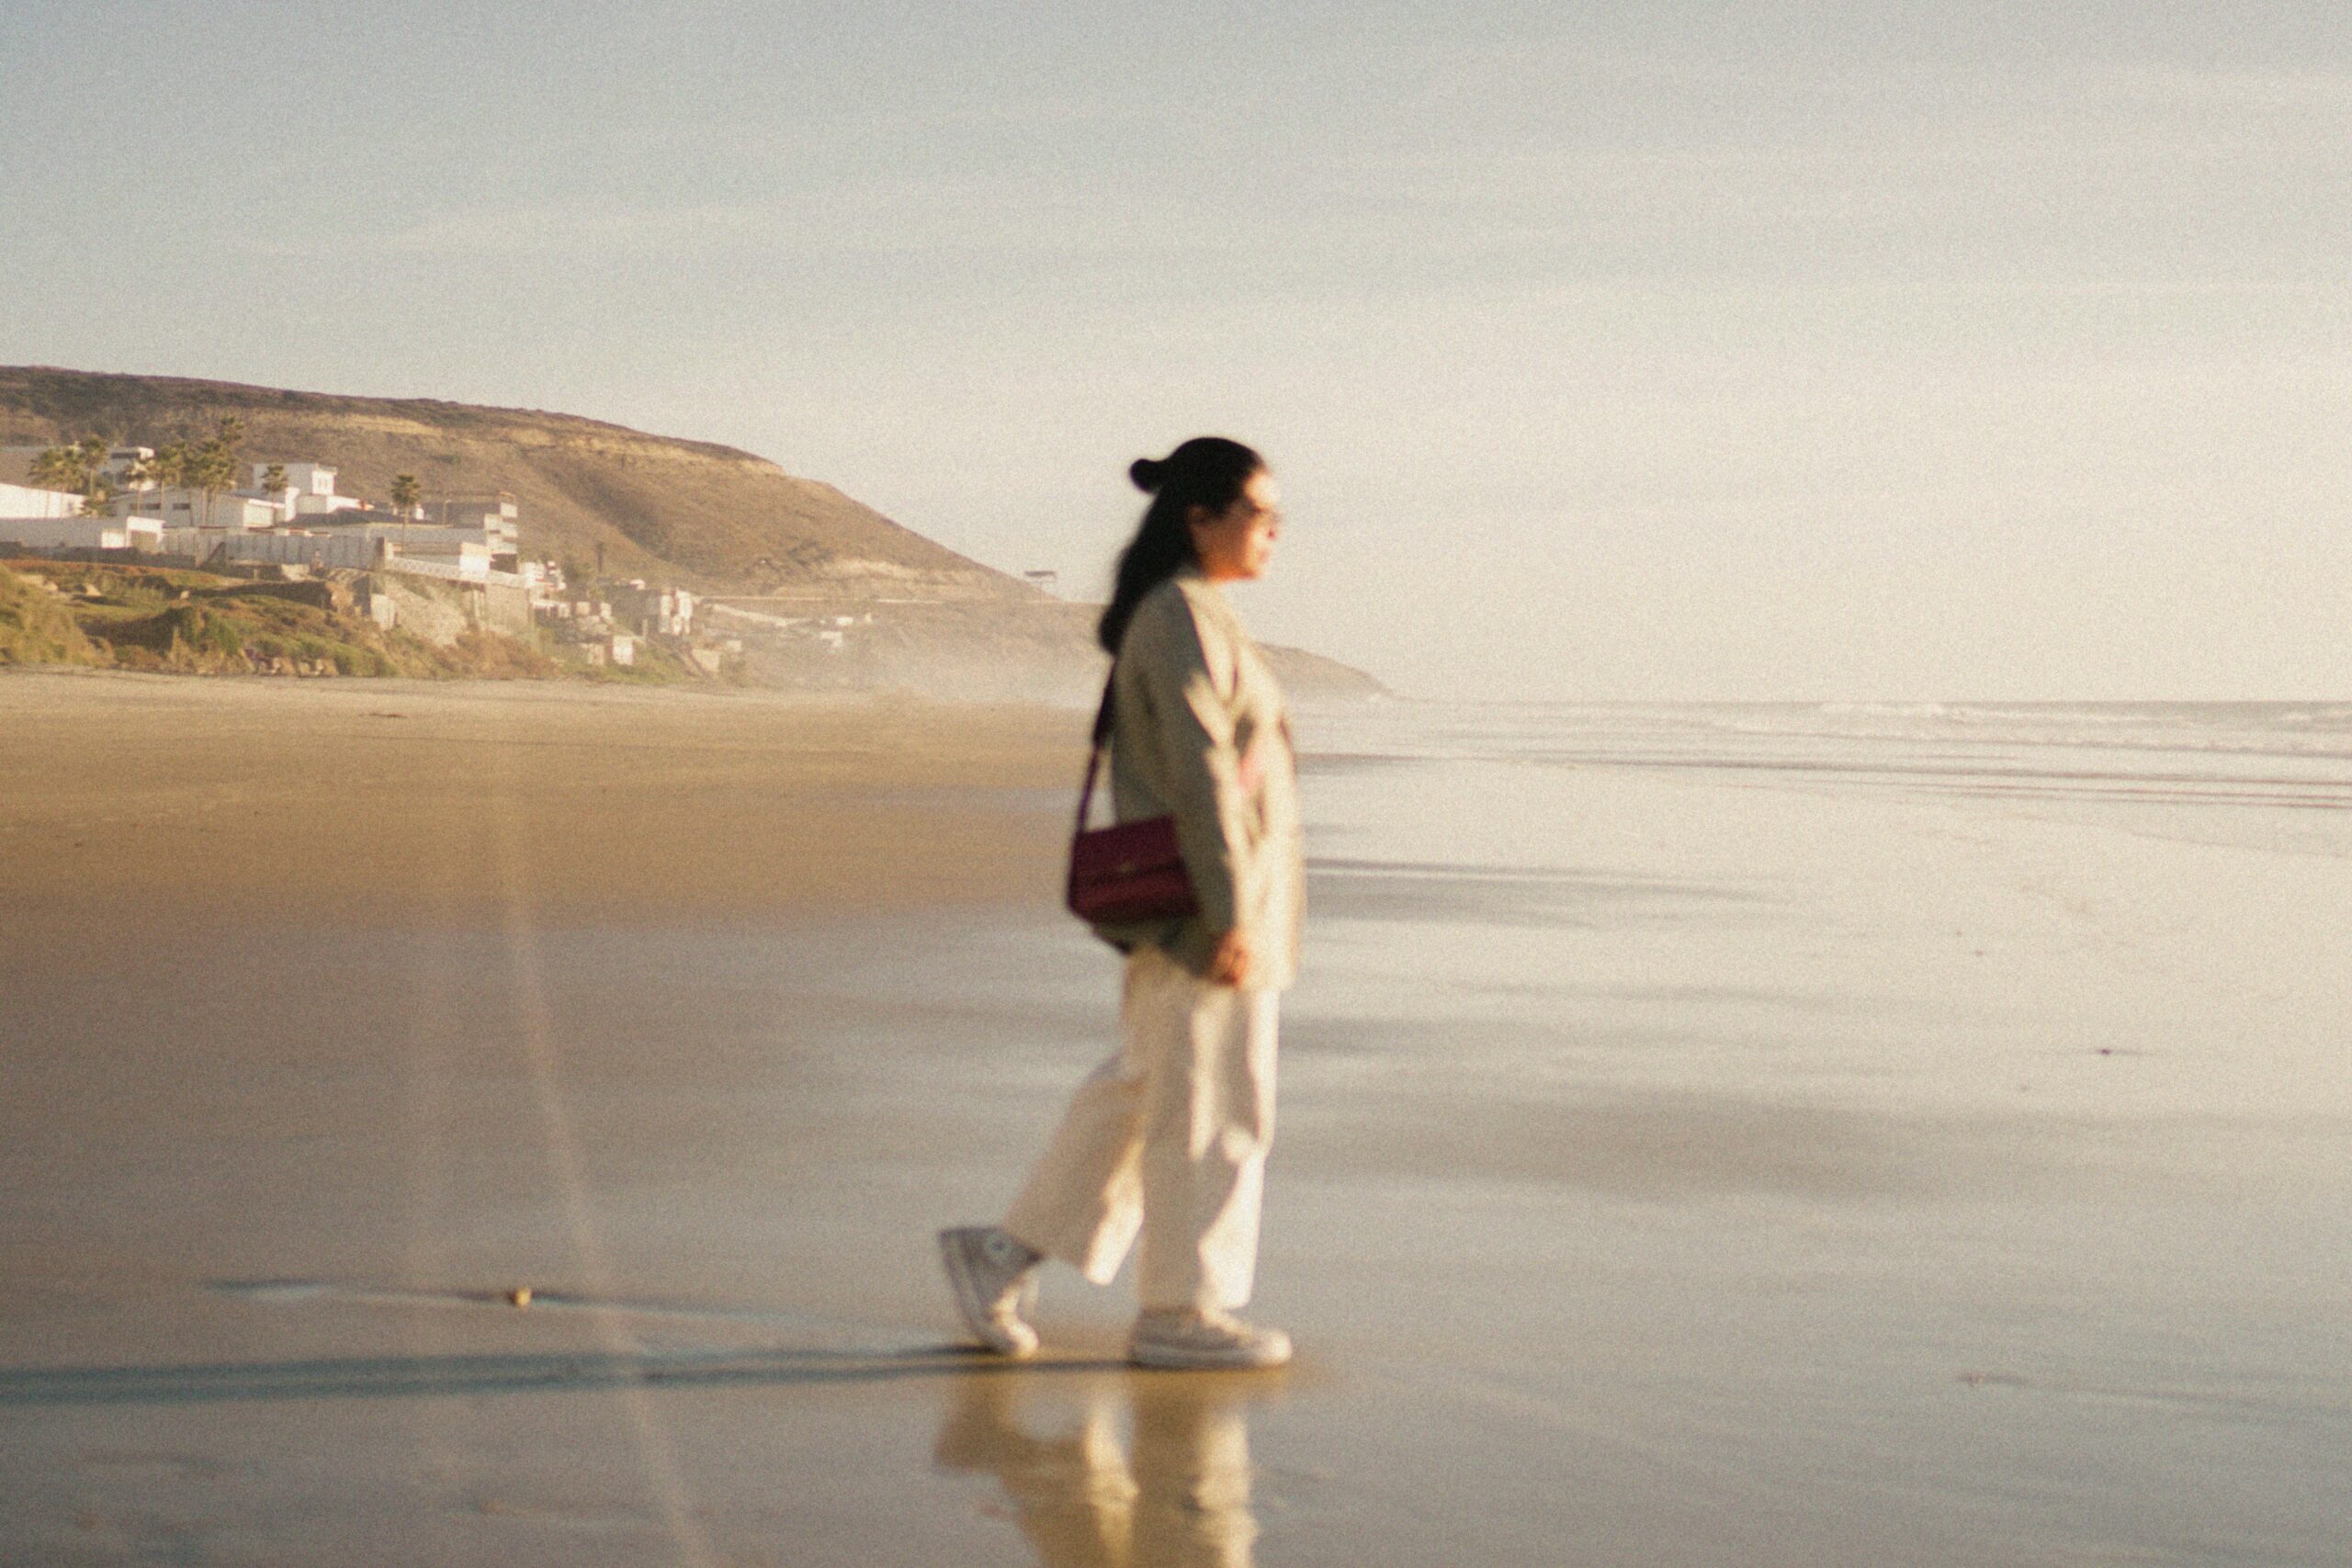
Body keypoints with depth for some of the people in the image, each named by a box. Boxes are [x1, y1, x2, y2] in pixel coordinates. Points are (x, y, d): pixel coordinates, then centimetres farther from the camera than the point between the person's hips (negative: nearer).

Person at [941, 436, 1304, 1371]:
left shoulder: (1183, 617, 16)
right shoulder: (1185, 621, -16)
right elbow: (1200, 777, -21)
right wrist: (1232, 917, -22)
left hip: (1179, 902, 10)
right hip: (1201, 898, -10)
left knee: (1144, 1093, 15)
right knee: (1211, 1104, -1)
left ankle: (1003, 1257, 18)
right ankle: (1180, 1311, 9)